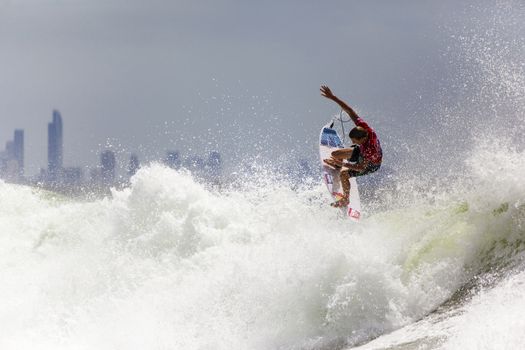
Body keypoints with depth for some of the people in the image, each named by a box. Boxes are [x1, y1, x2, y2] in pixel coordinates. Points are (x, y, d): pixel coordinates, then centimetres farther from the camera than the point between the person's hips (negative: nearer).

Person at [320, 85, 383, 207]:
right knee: (335, 154, 7)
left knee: (343, 173, -22)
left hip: (371, 165, -7)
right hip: (361, 151, 7)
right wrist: (333, 97, -31)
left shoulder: (370, 148, -45)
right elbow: (349, 111, -28)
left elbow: (361, 167, -38)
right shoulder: (363, 127, -31)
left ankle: (345, 200, 2)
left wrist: (341, 163, -40)